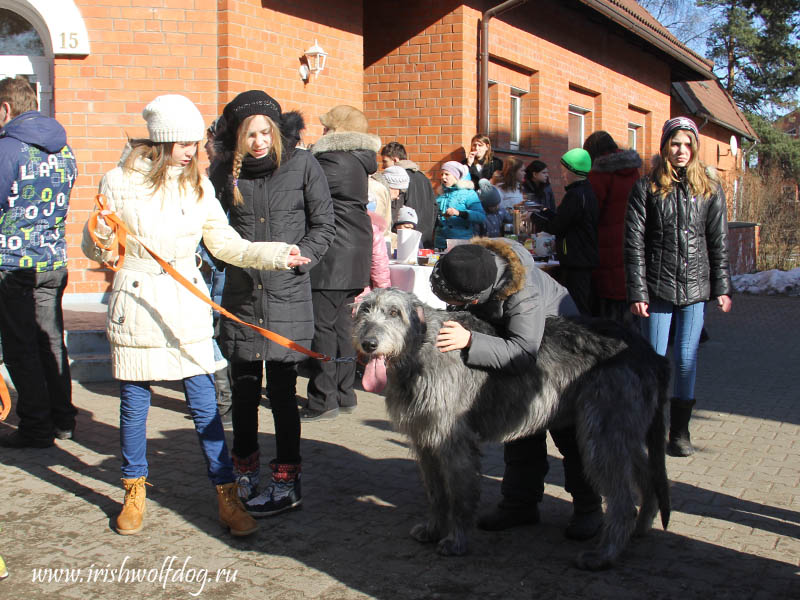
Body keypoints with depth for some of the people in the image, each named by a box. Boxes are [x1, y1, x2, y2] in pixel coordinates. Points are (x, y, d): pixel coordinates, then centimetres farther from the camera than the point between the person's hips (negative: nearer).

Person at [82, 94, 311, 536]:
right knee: (134, 403, 8)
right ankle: (134, 492, 28)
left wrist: (276, 254, -6)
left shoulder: (197, 184, 5)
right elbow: (95, 250, 3)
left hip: (187, 306, 2)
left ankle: (227, 497, 9)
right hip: (136, 304, -1)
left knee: (205, 404, 0)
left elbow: (225, 244, 6)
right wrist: (101, 242, -20)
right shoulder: (119, 182, -3)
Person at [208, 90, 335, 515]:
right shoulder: (226, 171, 6)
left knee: (282, 390, 0)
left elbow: (323, 225, 3)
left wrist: (300, 256, -11)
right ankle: (245, 476, 26)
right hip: (241, 293, 3)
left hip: (287, 293, -3)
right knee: (244, 388, 10)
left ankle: (287, 483, 11)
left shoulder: (302, 164, -1)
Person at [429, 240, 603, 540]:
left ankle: (588, 507, 12)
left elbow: (522, 353, -51)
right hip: (509, 339, 7)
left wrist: (469, 341, -57)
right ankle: (520, 502, 19)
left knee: (568, 428, -1)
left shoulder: (524, 293, -44)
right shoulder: (468, 267, -24)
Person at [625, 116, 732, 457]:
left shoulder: (709, 190, 8)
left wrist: (722, 288, 4)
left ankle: (680, 431, 16)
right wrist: (637, 292, -8)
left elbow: (719, 242, 9)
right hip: (658, 287, -2)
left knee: (687, 359, 5)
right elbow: (634, 243, -3)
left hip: (695, 287, 2)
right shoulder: (647, 188, 0)